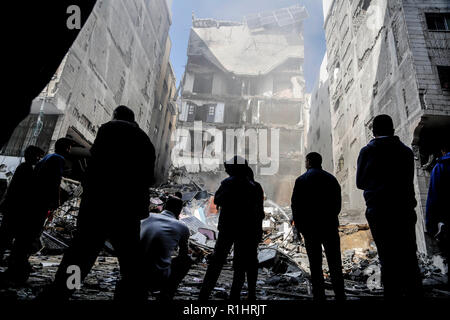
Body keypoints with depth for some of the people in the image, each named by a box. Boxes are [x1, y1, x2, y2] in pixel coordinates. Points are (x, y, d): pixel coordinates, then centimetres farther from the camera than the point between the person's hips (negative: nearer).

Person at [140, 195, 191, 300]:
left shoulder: (147, 217, 8)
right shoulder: (182, 228, 1)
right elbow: (183, 253, 19)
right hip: (158, 281, -4)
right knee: (187, 260, 18)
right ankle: (166, 293, 11)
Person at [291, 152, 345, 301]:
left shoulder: (301, 180, -3)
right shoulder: (331, 179, 5)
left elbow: (295, 205, -5)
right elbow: (338, 204, 7)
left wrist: (299, 226, 5)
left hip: (310, 228, -2)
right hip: (330, 226, 2)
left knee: (315, 264, 6)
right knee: (334, 264, 9)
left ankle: (319, 296, 8)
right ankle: (340, 296, 9)